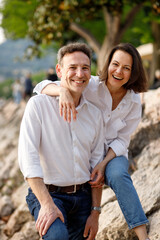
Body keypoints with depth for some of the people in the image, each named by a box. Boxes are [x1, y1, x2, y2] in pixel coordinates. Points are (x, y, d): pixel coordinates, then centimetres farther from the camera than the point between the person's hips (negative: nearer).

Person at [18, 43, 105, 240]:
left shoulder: (94, 114, 9)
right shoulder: (38, 105, -7)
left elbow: (96, 164, 12)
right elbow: (27, 157, -15)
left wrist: (95, 213, 6)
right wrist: (47, 203, -24)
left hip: (83, 195, 6)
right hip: (47, 194, -5)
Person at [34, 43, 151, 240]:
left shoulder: (133, 101, -5)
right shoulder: (91, 86, -14)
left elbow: (121, 140, -2)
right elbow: (42, 87, -22)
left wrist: (103, 164, -20)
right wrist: (63, 91, -46)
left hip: (113, 154, 1)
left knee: (118, 176, -35)